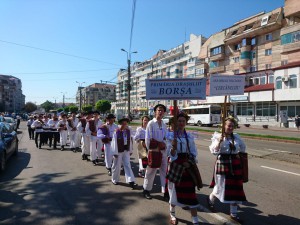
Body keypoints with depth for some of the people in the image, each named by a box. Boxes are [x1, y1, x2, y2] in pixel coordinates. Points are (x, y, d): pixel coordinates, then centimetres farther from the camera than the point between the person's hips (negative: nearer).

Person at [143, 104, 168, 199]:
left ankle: (165, 190, 20)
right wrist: (149, 149, -11)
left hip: (163, 151, 5)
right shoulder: (151, 123, -9)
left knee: (165, 171, 9)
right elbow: (148, 139, -11)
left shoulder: (164, 125, 8)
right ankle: (146, 190, 24)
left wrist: (163, 144, -2)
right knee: (150, 172, 7)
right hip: (153, 151, -5)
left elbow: (166, 138, 12)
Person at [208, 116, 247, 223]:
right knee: (221, 187, 3)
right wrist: (219, 141, -26)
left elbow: (243, 147, 26)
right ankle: (210, 199, 36)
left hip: (235, 164, 5)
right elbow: (214, 151, -15)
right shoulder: (218, 136, -6)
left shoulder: (236, 137, 7)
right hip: (222, 163, -4)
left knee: (235, 188, 6)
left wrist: (238, 154, 15)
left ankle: (234, 213, 21)